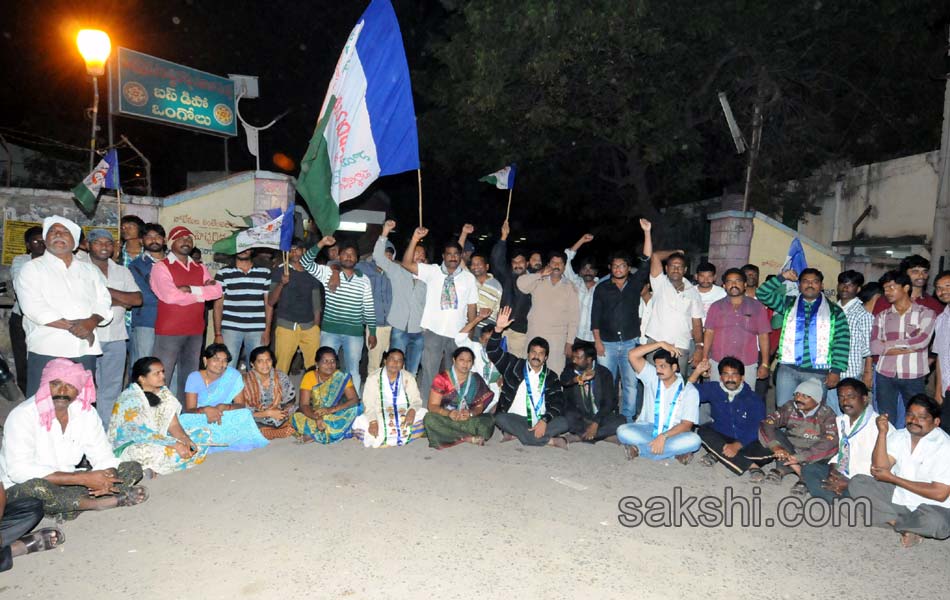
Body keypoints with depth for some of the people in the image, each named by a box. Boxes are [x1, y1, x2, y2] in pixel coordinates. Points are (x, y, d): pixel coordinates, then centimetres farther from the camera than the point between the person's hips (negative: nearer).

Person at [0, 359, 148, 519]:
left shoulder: (86, 413, -1)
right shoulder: (23, 415, -17)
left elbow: (104, 457, 2)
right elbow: (19, 471, -27)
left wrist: (105, 479, -23)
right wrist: (83, 479, -31)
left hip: (66, 485, 6)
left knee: (133, 468, -7)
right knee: (34, 487, -41)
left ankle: (67, 506, -24)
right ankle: (100, 503, -23)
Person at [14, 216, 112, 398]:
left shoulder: (90, 271, 18)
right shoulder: (32, 269, 6)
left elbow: (103, 303, 9)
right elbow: (34, 308, -7)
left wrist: (91, 322, -12)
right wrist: (72, 326, -12)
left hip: (85, 351, 3)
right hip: (47, 350, -3)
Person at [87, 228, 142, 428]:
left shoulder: (122, 271, 17)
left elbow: (137, 299, 5)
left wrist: (108, 291, -7)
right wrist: (121, 302, -4)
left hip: (116, 338, 4)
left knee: (111, 389, 7)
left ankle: (106, 432, 15)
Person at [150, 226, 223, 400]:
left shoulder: (200, 268, 14)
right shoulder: (161, 267, -2)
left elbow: (217, 291, -1)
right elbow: (171, 296, -17)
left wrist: (191, 289, -14)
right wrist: (202, 292, -6)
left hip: (195, 332, 5)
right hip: (169, 332, -5)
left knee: (189, 380, 13)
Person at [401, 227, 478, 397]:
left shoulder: (469, 278, 5)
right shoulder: (432, 271, 1)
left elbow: (472, 306, 7)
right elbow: (407, 264, -10)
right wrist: (415, 239, -19)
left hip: (458, 333, 2)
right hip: (433, 330, -2)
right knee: (429, 371, -1)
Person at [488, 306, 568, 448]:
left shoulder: (551, 377, 9)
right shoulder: (514, 366, 8)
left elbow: (558, 403, -1)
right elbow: (493, 351, -2)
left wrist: (544, 421, -20)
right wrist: (498, 329, -19)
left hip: (541, 422, 1)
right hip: (515, 419, -1)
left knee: (563, 423, -25)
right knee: (500, 418, -32)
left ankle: (516, 434, -27)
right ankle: (548, 440, -29)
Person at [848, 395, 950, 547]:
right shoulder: (898, 436, 1)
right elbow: (880, 468, -11)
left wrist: (892, 478, -16)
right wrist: (882, 433, -20)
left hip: (930, 506, -5)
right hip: (897, 496, 5)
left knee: (936, 521, -38)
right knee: (857, 483, -13)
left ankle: (892, 520, -10)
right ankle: (906, 525, -17)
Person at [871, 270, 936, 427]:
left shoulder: (926, 313, 1)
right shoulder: (882, 316, 9)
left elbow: (923, 341, -15)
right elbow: (874, 346, -3)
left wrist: (887, 344, -6)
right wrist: (909, 346, -11)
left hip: (914, 375, -2)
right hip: (885, 375, 2)